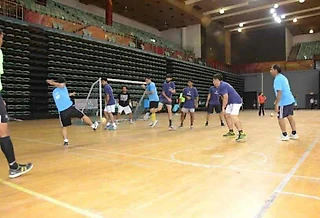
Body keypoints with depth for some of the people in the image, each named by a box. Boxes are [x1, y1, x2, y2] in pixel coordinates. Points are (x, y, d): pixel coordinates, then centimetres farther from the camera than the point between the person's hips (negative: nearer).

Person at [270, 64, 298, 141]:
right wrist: (277, 101, 25)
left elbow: (279, 92, -23)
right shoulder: (283, 77, 15)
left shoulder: (277, 79, -16)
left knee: (280, 118, 1)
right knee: (290, 116, 16)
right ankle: (294, 134, 22)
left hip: (284, 102, -9)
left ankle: (285, 135, 4)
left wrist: (276, 104, -22)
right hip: (290, 100, 9)